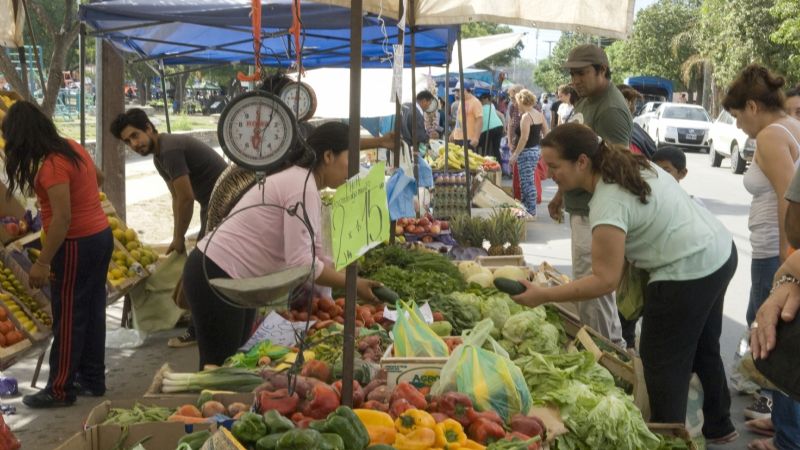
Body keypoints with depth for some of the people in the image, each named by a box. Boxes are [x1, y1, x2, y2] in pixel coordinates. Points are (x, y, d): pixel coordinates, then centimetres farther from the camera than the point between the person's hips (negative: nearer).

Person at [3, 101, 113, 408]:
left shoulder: (51, 165, -21)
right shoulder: (72, 147, 6)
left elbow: (62, 219, -25)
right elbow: (98, 177, 25)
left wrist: (43, 262, -22)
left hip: (77, 245, -9)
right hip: (100, 236, 9)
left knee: (68, 319, 0)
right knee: (91, 313, 15)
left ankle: (60, 390, 9)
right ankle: (92, 380, 24)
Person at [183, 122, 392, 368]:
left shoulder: (299, 179, 10)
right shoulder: (304, 188, -20)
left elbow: (315, 255, 11)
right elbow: (302, 263, -25)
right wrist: (353, 284, -16)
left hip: (236, 279, 10)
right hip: (216, 277, -10)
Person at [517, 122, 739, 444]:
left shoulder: (608, 204, -26)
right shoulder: (629, 165, 2)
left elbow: (605, 281, -25)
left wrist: (543, 296, -24)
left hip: (688, 275, -10)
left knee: (662, 361, 2)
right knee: (703, 349, 25)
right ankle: (718, 426, 41)